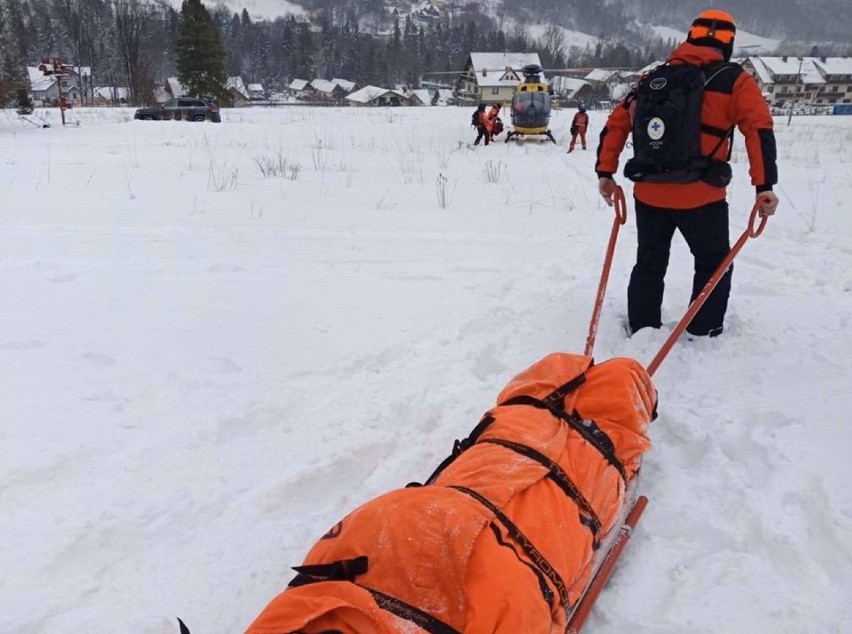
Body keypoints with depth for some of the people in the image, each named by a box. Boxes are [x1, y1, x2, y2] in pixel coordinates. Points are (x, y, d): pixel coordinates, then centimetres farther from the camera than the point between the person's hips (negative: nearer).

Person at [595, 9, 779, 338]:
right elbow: (759, 130, -10)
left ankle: (641, 328, 24)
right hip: (700, 196, -3)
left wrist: (605, 172, 12)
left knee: (649, 263, 19)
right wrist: (765, 186, -11)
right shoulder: (733, 80, 1)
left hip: (648, 193, 4)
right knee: (714, 263, 16)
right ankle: (703, 331, 19)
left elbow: (616, 122, 10)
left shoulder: (653, 78, 13)